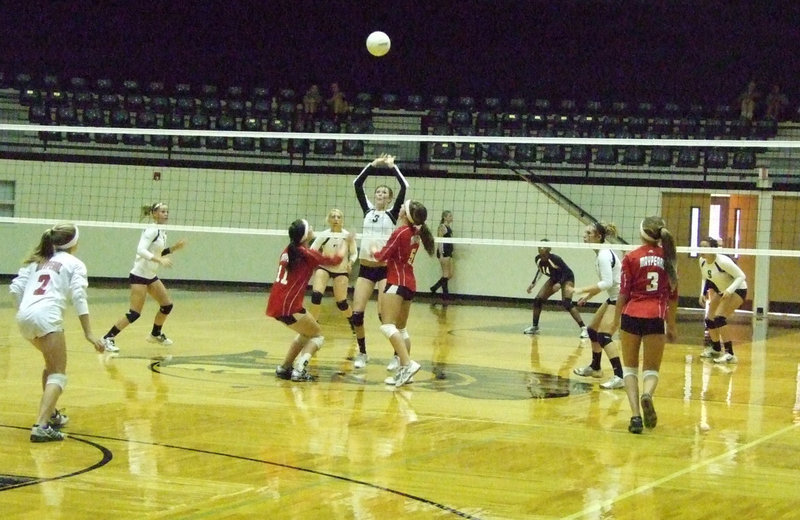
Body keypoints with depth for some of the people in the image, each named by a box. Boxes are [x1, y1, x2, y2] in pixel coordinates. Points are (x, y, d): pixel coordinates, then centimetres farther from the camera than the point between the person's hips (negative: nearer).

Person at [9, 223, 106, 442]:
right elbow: (78, 297, -4)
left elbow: (16, 287, 15)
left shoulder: (38, 260, 26)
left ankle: (51, 413, 36)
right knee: (58, 374, -4)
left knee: (52, 363, 30)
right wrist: (88, 333, -8)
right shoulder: (74, 264, 11)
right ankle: (41, 426, -23)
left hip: (24, 317, 6)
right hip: (46, 316, -6)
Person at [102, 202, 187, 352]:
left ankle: (155, 334, 33)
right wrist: (159, 260, -39)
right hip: (139, 275, -9)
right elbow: (141, 250, -29)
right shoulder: (151, 230, -17)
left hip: (151, 276, 9)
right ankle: (108, 338, -7)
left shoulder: (162, 231, 10)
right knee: (134, 313, -14)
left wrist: (174, 247, 6)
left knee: (167, 305, 13)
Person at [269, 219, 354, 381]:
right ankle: (299, 370, -8)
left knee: (306, 333, 27)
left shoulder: (288, 251, 10)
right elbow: (336, 259, 2)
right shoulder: (306, 254, -9)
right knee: (317, 336, 10)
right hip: (289, 307, -7)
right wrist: (346, 243, 18)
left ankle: (284, 368, 24)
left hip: (275, 304, 7)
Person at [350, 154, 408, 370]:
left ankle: (397, 355, 2)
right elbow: (357, 184, 5)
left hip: (385, 268, -4)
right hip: (365, 267, 4)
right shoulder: (368, 210, 12)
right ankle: (362, 353, 14)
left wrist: (392, 166, -4)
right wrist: (373, 165, 0)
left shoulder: (392, 214, 3)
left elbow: (404, 187, -8)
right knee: (356, 313, -3)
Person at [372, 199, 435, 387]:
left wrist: (374, 250, 14)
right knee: (401, 329, 15)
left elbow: (383, 256, -5)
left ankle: (407, 364, -29)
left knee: (387, 326, -16)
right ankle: (404, 371, 13)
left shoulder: (401, 232, -14)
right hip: (410, 283, 9)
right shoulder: (415, 233, 8)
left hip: (397, 282, -9)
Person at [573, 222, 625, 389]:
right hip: (614, 297, 11)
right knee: (592, 330, 21)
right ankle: (595, 368, 39)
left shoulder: (604, 255, -19)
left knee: (604, 335, -19)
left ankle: (619, 377, -26)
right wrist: (589, 295, 18)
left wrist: (582, 290, -27)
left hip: (620, 298, -11)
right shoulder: (602, 253, 11)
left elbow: (607, 282, -28)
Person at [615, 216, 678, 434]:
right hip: (656, 317, 1)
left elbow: (623, 294, -1)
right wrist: (672, 325, 20)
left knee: (630, 368, 12)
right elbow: (673, 296, 11)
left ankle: (636, 415, -5)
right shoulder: (668, 257, 7)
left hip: (632, 315, -1)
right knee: (651, 369, 12)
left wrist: (617, 321, 10)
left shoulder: (631, 257, -1)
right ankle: (647, 394, -22)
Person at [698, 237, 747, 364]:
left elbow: (741, 276, -26)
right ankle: (716, 349, 36)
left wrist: (729, 290, -38)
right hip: (721, 290, 8)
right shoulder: (702, 261, -8)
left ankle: (730, 354, -23)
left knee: (719, 318, -25)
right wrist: (703, 293, -4)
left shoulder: (723, 261, -31)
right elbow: (705, 278, 10)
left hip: (737, 290, -8)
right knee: (710, 319, 11)